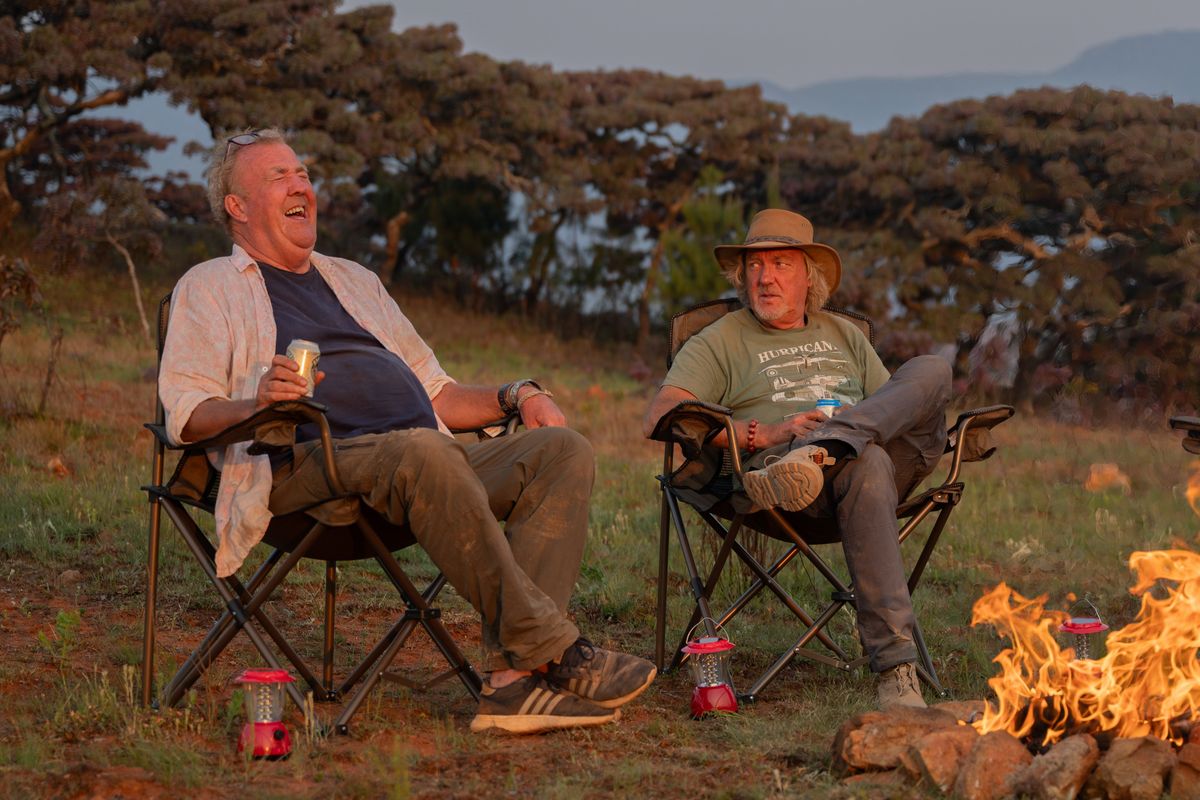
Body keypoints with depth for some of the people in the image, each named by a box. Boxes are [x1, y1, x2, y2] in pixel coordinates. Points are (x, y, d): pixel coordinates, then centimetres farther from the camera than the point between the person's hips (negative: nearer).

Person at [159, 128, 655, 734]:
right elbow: (184, 413, 0)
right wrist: (257, 402, -22)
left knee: (563, 450, -19)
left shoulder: (354, 281, 34)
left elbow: (434, 394, 33)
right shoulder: (210, 288, 15)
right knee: (425, 453, -39)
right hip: (309, 464, -7)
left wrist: (513, 397, 13)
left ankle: (513, 677, -34)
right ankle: (557, 651, -36)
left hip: (426, 459, 7)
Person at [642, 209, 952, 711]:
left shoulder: (844, 336, 33)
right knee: (866, 466, -40)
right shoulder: (721, 342, 18)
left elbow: (894, 407, 26)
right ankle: (895, 666, -48)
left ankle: (819, 450, -44)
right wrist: (762, 435, -12)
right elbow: (660, 417, 1)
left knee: (930, 370, -21)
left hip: (894, 454, 4)